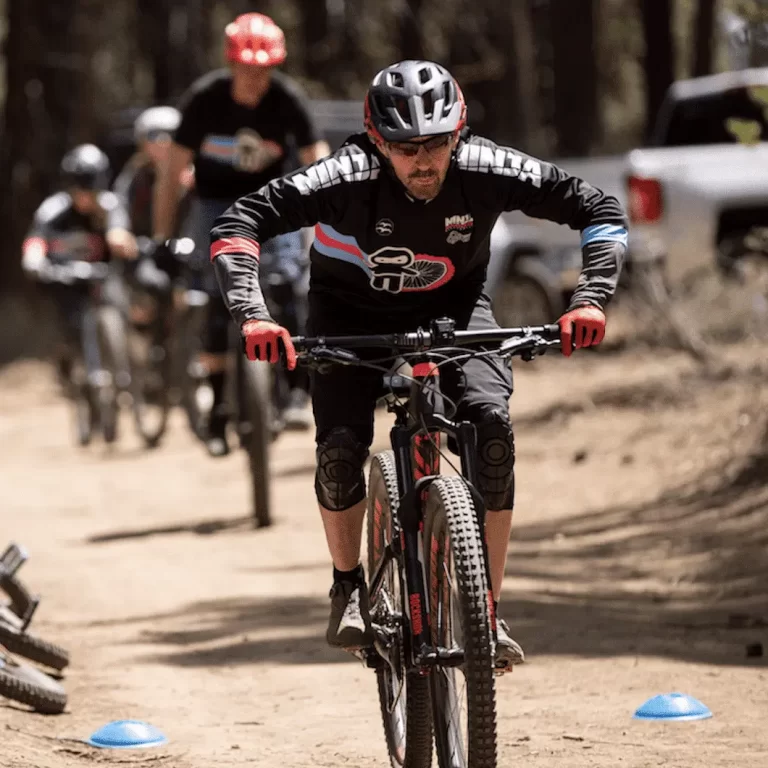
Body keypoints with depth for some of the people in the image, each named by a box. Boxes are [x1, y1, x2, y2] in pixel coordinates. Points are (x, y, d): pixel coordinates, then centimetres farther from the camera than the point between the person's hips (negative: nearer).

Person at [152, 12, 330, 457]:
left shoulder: (287, 99, -20)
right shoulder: (205, 98, -20)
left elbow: (318, 162, -19)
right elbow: (174, 171, -15)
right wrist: (161, 240, -17)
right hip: (218, 200, 0)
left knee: (287, 278, -23)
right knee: (220, 296, -12)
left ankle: (298, 390, -17)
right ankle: (218, 410, -4)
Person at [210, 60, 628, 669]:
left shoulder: (487, 171, -28)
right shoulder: (349, 178, -32)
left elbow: (601, 211, -21)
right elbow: (238, 225, -33)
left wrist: (590, 300, -35)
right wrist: (252, 315, -47)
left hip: (453, 306, 1)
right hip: (353, 311, -1)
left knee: (492, 424, -23)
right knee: (340, 446, -21)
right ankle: (348, 587, 7)